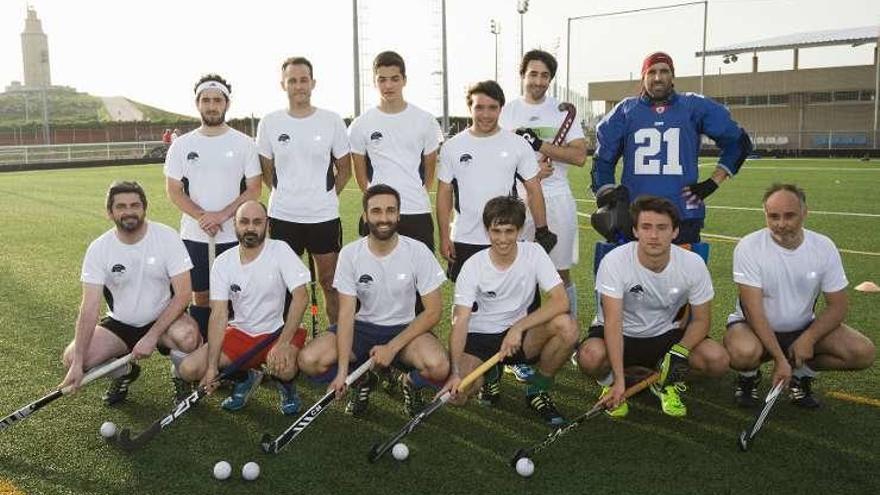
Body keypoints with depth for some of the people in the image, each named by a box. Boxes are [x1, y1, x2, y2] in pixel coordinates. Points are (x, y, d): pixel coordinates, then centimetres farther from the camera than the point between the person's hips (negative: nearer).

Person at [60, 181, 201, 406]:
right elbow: (90, 307, -14)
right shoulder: (98, 248, -9)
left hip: (163, 319, -2)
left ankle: (180, 375, 2)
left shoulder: (167, 236, -14)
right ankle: (124, 372, 15)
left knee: (188, 336, -35)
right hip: (119, 324, 3)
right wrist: (78, 363, -22)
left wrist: (152, 336, -24)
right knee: (71, 358, -18)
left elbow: (183, 294, -17)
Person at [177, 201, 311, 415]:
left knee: (284, 369, -35)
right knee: (188, 369, -12)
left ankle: (285, 383, 5)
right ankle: (245, 378, 15)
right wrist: (212, 367, -17)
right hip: (239, 333, 4)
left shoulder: (280, 250, -11)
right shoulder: (223, 262, -4)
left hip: (276, 331, -3)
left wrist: (283, 343, -29)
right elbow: (219, 314, -9)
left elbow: (300, 297, -19)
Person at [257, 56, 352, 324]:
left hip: (324, 216, -1)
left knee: (331, 283, 7)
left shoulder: (332, 121, -1)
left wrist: (327, 196, 4)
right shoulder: (269, 123, 1)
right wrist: (285, 196, 7)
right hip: (283, 216, 1)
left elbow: (344, 168, 7)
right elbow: (266, 171, 10)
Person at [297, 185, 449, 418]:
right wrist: (342, 369, -22)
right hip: (363, 327, 2)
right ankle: (362, 380, 9)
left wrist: (392, 347, -18)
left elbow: (433, 312, -11)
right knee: (308, 360, -22)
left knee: (438, 367, -33)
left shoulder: (418, 252, -12)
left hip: (405, 329, -2)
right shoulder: (350, 254, -9)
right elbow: (347, 313, -12)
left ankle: (410, 381, 6)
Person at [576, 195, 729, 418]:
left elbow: (701, 319, -5)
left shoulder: (693, 264, -14)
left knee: (718, 360, -23)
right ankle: (609, 382, 3)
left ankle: (666, 384, 9)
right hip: (623, 334, -2)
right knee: (591, 356, -35)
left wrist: (680, 353, -24)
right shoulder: (614, 262, -23)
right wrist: (619, 380, -34)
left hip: (667, 335, 3)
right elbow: (613, 322, -27)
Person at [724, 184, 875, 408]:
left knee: (864, 352, -18)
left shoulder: (824, 247, -7)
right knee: (743, 352, -37)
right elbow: (754, 310, -22)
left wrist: (808, 339, -21)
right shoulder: (748, 247, -18)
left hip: (804, 328, 4)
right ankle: (749, 375, 1)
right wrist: (779, 358, -29)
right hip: (755, 327, -3)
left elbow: (837, 305, -4)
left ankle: (802, 373, 9)